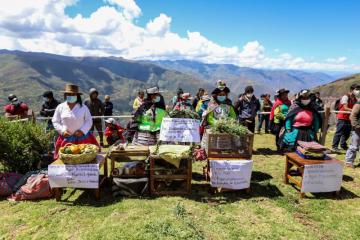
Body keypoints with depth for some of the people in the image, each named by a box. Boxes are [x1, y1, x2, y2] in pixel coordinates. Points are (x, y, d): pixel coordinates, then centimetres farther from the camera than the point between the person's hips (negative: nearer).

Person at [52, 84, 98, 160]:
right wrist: (62, 131, -7)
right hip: (66, 138, 1)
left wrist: (82, 130, -12)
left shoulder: (83, 107, -1)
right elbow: (55, 122, 8)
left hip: (82, 137, -1)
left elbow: (89, 121, 2)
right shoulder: (60, 107, 3)